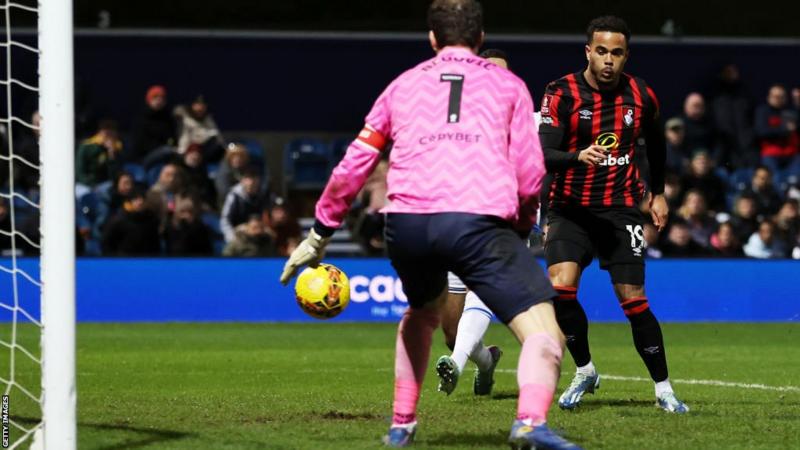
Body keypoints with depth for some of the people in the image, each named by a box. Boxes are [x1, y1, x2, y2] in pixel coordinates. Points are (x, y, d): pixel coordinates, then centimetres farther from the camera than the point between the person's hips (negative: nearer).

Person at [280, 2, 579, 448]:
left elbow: (352, 169, 24)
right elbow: (530, 175, 11)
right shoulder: (507, 85, 19)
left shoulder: (403, 85, 25)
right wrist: (522, 228, 29)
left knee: (423, 312, 34)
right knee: (544, 333, -6)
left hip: (407, 222, 4)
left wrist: (320, 235, 33)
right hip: (479, 220, -4)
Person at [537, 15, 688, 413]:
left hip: (620, 209, 1)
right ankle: (584, 371, 3)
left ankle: (663, 388, 8)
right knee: (561, 286, -19)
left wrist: (658, 192, 24)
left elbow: (655, 142, 22)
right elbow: (544, 154, -19)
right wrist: (579, 156, -37)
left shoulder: (641, 96, 1)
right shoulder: (562, 94, -9)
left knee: (633, 299, -5)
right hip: (570, 207, -1)